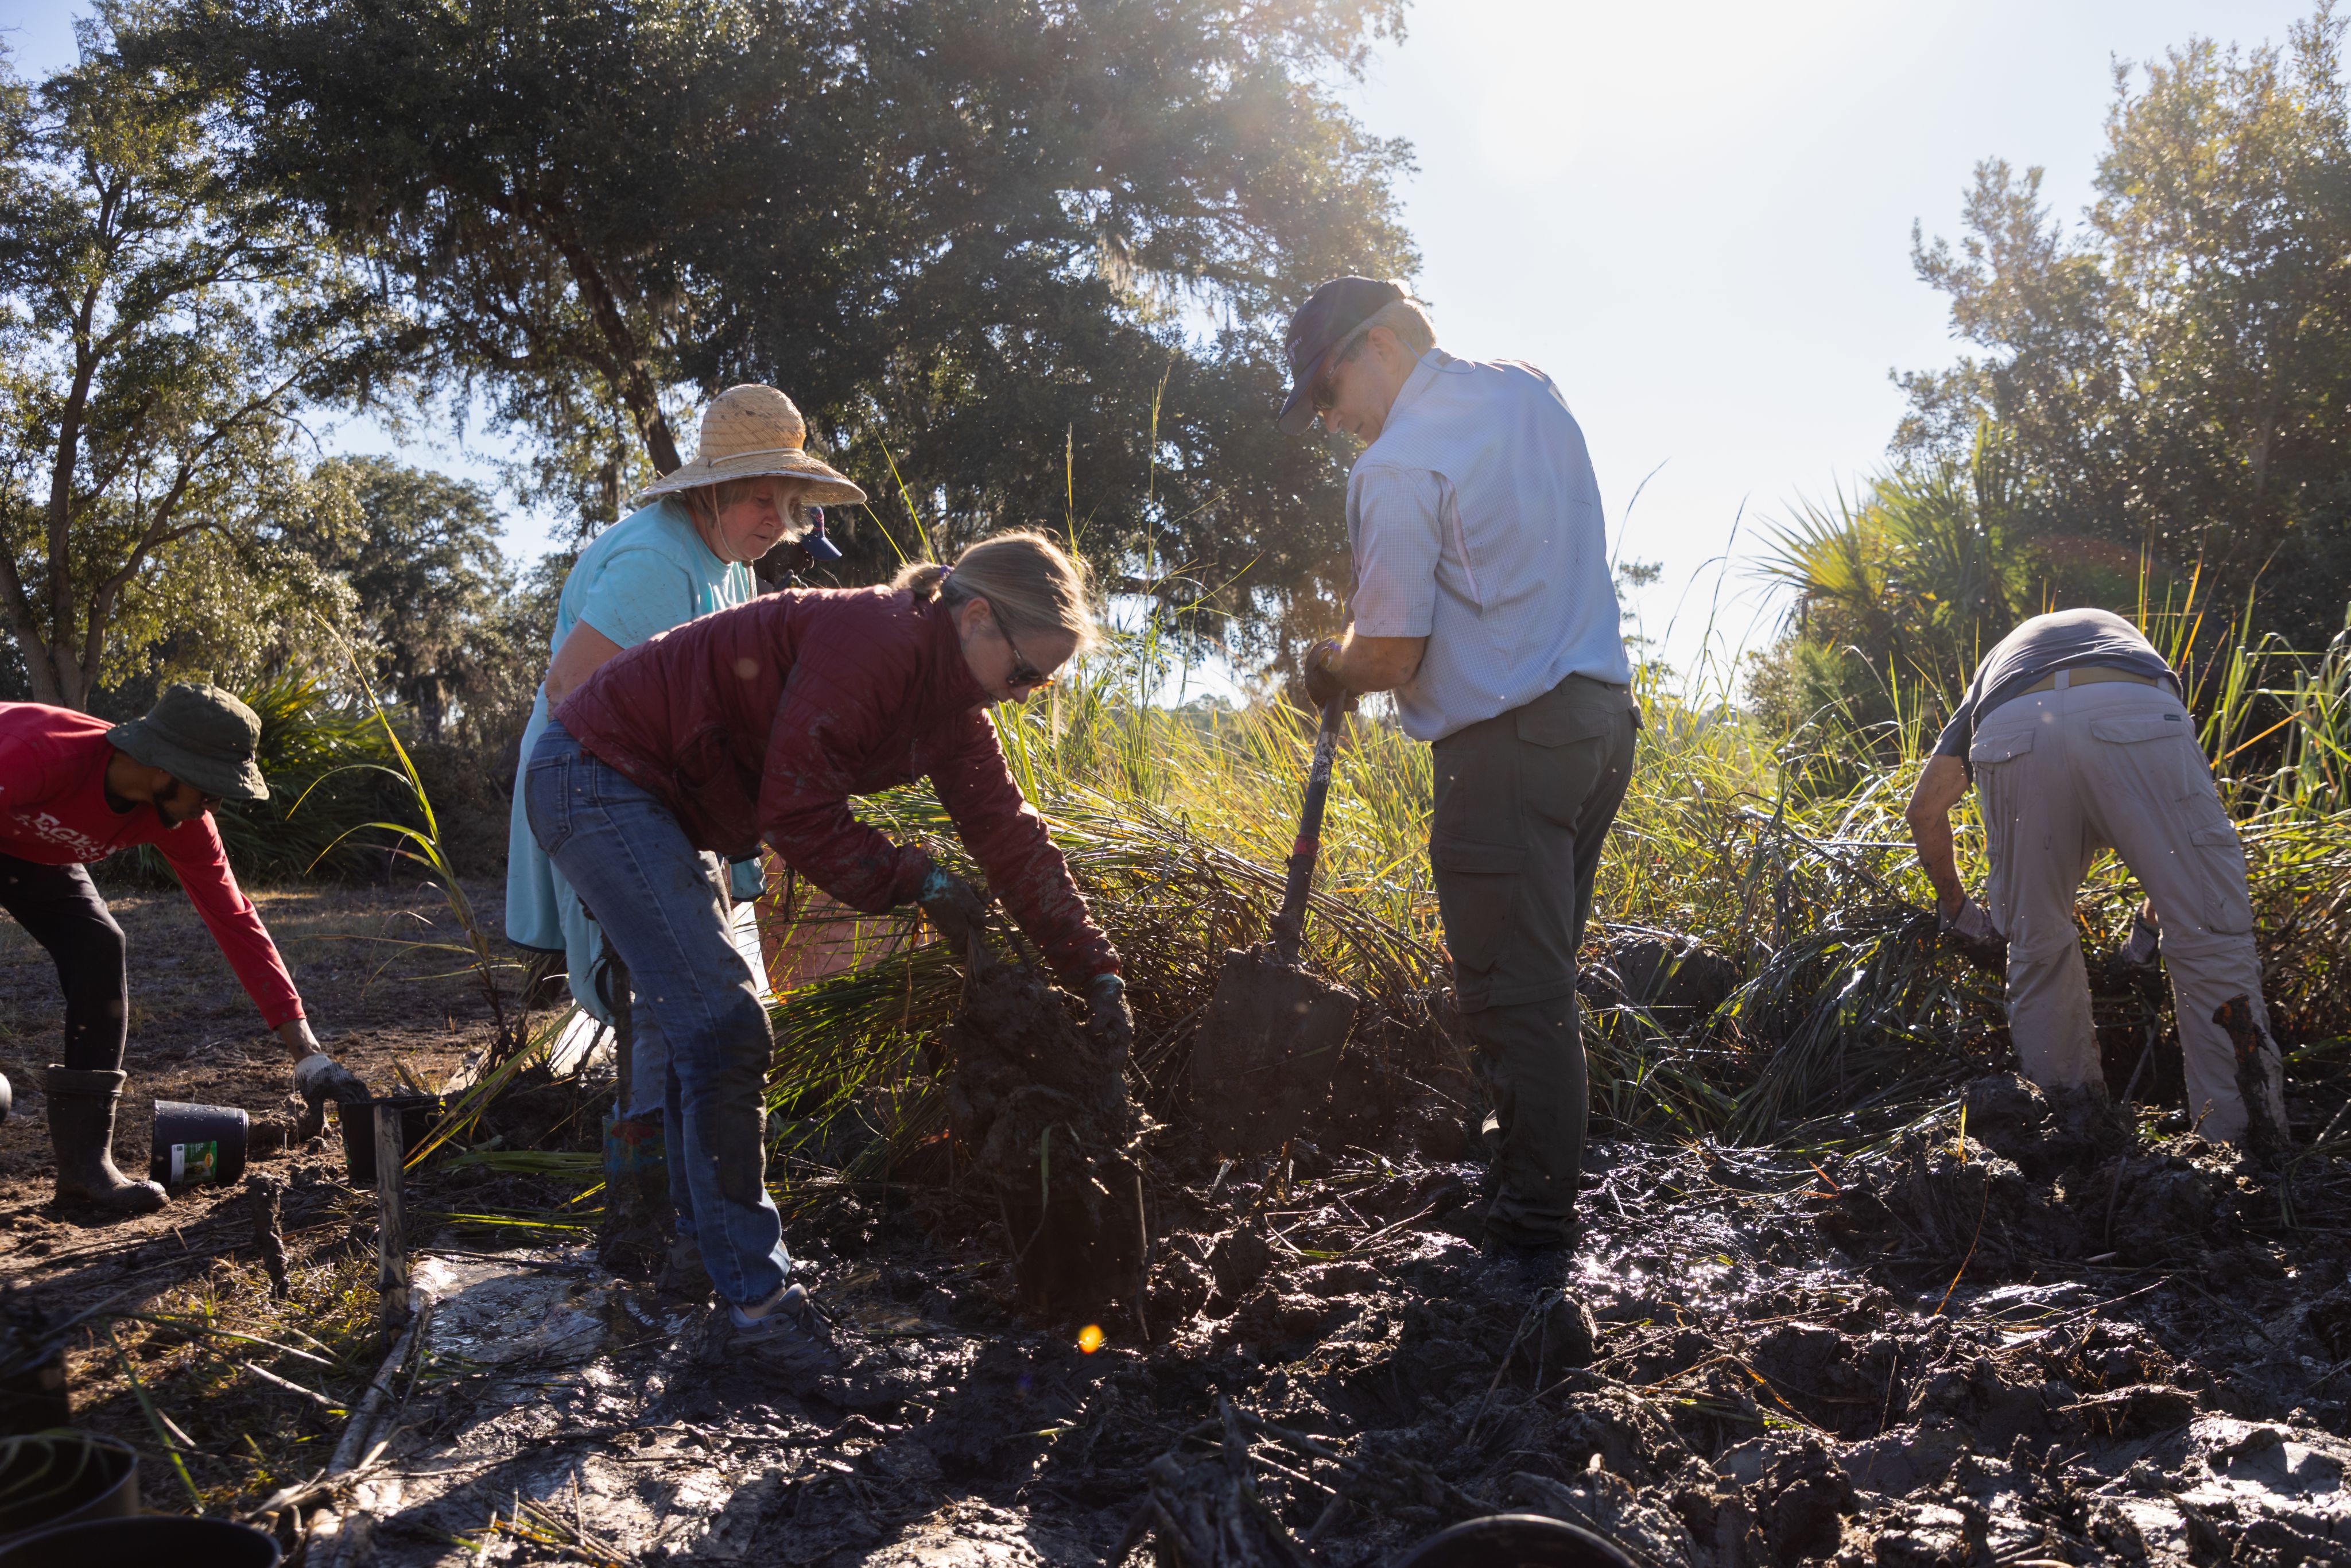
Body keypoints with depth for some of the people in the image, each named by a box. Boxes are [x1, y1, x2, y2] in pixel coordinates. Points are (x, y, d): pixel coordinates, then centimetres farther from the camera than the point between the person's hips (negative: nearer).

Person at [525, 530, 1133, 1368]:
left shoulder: (949, 692, 4)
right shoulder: (875, 642, -26)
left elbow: (1006, 830, 6)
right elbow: (798, 816, -27)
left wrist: (1095, 970, 4)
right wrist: (918, 880, -15)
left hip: (658, 802, 10)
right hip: (598, 776, -10)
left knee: (714, 1025, 18)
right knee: (724, 1026, -15)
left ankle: (709, 1236, 34)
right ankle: (756, 1298, -8)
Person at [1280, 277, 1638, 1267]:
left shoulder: (1398, 466, -12)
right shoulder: (1529, 393, 15)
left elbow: (1388, 657, -14)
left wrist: (1329, 667, 8)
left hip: (1510, 742, -9)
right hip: (1603, 715, 9)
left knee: (1515, 994, -4)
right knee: (1540, 977, 17)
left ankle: (1533, 1241, 3)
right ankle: (1526, 1182, 27)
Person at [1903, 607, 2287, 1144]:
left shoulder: (1994, 667, 44)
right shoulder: (2125, 638, 46)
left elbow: (1925, 809, 35)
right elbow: (2175, 813, 41)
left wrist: (1956, 906, 48)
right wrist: (2155, 914, 50)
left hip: (2011, 736, 1)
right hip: (2135, 718, -1)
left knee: (2037, 945, 17)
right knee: (2212, 935, 6)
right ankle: (2240, 1146, 5)